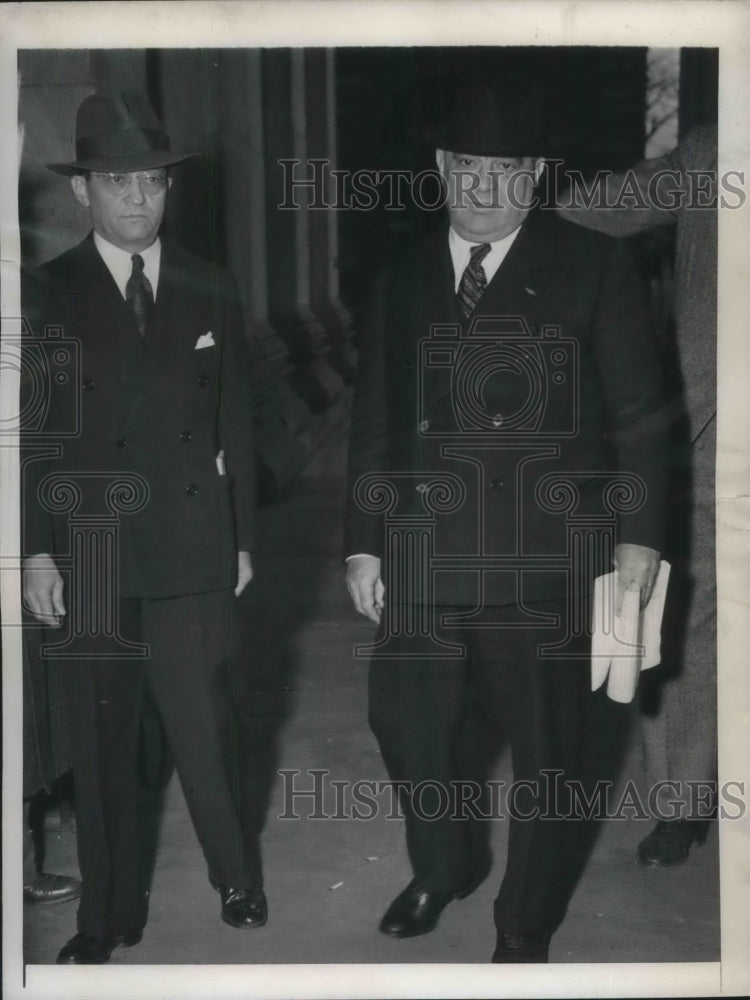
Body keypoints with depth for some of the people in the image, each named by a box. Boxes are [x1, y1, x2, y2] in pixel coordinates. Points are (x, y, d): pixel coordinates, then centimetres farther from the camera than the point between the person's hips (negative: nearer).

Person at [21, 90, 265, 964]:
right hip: (88, 557, -1)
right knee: (100, 743, 8)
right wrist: (34, 552, -7)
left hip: (194, 552, 1)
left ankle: (236, 877, 25)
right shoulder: (46, 296, 0)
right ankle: (108, 912, 21)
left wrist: (242, 537, 9)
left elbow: (236, 426, 11)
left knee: (205, 728, 2)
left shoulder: (210, 293, 8)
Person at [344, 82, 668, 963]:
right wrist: (363, 542, 9)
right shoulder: (403, 280, 10)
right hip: (423, 554, 4)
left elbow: (638, 414, -1)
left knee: (546, 747, 7)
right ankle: (442, 868, 41)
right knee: (409, 725, 12)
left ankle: (525, 925, 28)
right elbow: (373, 421, 12)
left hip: (544, 560, -3)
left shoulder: (593, 269, -1)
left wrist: (639, 532, -6)